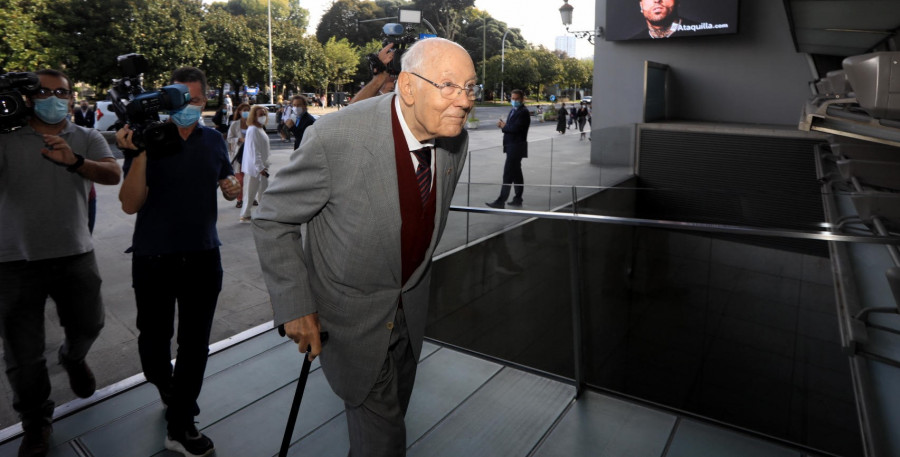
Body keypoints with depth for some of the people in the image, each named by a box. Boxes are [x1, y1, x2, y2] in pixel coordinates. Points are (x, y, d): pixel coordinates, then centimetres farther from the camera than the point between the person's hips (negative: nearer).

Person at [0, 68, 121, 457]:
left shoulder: (87, 138, 5)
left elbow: (112, 174, -12)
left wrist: (74, 161, -31)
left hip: (75, 254, 1)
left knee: (88, 324, 13)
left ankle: (73, 358, 49)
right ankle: (35, 424, 27)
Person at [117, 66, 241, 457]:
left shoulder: (214, 140, 3)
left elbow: (225, 179, 19)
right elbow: (130, 204, -15)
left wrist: (231, 188, -5)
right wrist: (138, 153, -27)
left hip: (203, 257, 2)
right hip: (153, 258, -2)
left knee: (195, 344, 6)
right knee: (154, 338, 13)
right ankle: (167, 389, 46)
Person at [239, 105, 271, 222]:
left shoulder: (261, 129, 13)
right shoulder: (253, 130, -16)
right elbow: (254, 150, -21)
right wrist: (260, 167, -23)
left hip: (262, 165, 9)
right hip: (254, 166, -9)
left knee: (263, 190, 14)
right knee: (251, 191, -1)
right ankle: (245, 215, 9)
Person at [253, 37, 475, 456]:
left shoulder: (455, 138, -11)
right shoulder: (336, 137, -29)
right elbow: (272, 221, -16)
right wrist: (294, 308, -16)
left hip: (410, 308, 6)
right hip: (351, 312, -5)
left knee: (393, 412, 26)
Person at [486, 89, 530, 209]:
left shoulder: (523, 112, -13)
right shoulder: (512, 111, 16)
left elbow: (515, 128, -23)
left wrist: (503, 126, -7)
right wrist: (503, 125, -5)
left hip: (516, 147, -10)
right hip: (511, 146, 10)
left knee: (508, 173, -11)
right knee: (516, 173, 13)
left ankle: (501, 201, -10)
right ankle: (518, 199, 21)